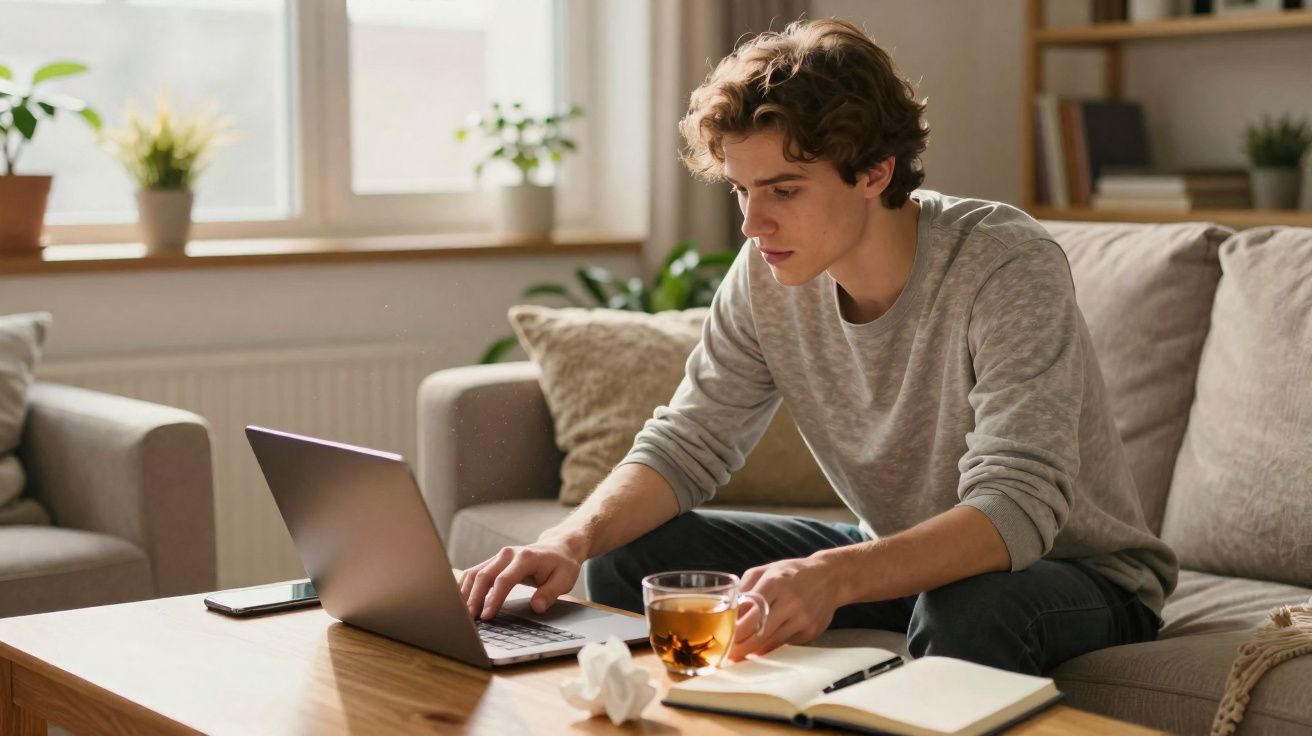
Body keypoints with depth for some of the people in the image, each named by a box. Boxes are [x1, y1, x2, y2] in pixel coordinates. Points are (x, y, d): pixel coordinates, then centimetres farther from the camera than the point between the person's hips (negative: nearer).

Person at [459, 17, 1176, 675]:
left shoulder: (1006, 267, -28)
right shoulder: (768, 275, -10)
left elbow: (1018, 508, -37)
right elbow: (686, 442, -5)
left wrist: (836, 576, -53)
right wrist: (573, 537, -26)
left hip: (1078, 570, -5)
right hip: (896, 558, 5)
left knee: (969, 609, -41)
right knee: (629, 557, -7)